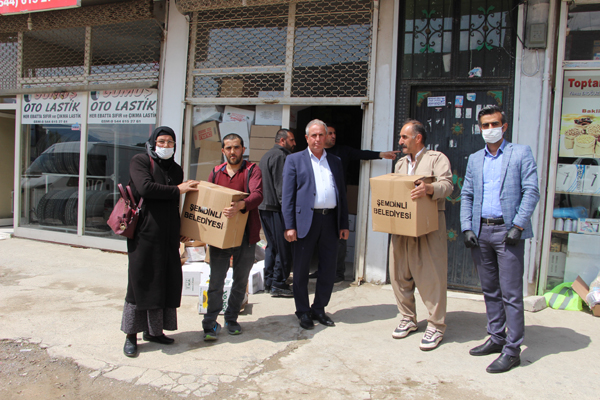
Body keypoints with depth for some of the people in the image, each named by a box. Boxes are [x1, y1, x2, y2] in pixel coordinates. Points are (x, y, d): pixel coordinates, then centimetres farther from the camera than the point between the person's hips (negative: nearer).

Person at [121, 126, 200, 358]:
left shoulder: (176, 169, 16)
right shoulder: (140, 161, 0)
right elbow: (145, 187, -19)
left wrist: (181, 231, 12)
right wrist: (177, 190, -12)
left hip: (168, 235, 6)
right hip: (144, 232, -6)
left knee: (167, 281, 6)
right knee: (140, 281, -3)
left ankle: (153, 330, 19)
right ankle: (131, 336, 8)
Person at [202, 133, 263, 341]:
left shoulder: (252, 170, 0)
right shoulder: (216, 172, 11)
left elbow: (257, 195, -17)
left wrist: (241, 205, -37)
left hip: (244, 234, -1)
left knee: (241, 280, 9)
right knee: (216, 280, 0)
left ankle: (232, 319, 26)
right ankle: (210, 323, 11)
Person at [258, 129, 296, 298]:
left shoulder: (267, 155, 21)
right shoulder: (280, 156, -10)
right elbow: (280, 186, -18)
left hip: (264, 207, 10)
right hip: (275, 208, -10)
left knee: (272, 245, 15)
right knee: (283, 247, -4)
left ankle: (269, 282, 20)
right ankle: (278, 284, 0)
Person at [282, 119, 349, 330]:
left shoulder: (335, 161, 16)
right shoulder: (294, 160, 4)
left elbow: (342, 194, 16)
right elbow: (287, 195, -2)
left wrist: (344, 224, 9)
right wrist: (289, 226, -10)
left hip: (330, 220, 4)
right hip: (305, 220, -3)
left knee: (329, 269, 8)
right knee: (301, 270, 5)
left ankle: (319, 309, 25)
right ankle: (303, 312, 20)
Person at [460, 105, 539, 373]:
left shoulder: (521, 153, 3)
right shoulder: (474, 159, 16)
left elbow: (531, 191, -5)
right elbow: (466, 196, 13)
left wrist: (518, 225, -13)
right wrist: (467, 228, 1)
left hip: (507, 231, -5)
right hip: (480, 231, 5)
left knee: (511, 293, -3)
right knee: (489, 290, 13)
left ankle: (512, 350, 5)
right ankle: (496, 338, 25)